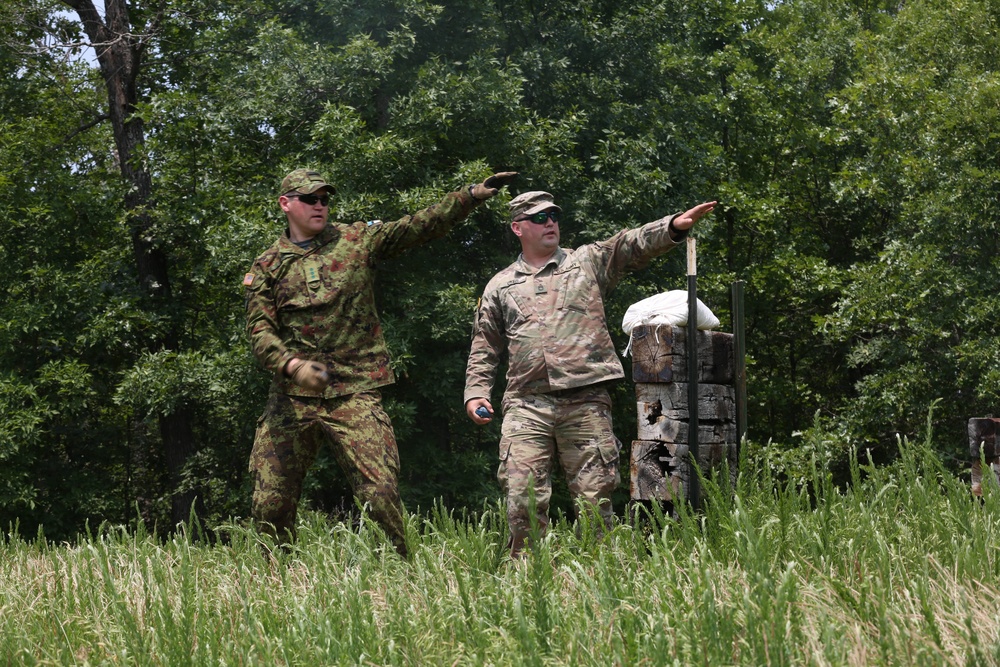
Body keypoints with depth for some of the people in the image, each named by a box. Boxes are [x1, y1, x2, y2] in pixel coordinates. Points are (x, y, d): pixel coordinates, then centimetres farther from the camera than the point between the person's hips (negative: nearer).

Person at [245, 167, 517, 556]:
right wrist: (293, 365, -21)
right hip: (291, 396, 1)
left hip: (353, 394, -1)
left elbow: (422, 225, 2)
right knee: (270, 502, 3)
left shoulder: (357, 241, 9)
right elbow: (259, 331, -1)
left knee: (381, 493, -12)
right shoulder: (267, 267, 9)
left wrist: (476, 193, -9)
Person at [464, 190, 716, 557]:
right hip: (526, 405, 1)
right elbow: (484, 348, 21)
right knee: (522, 499, -7)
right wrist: (476, 393, 8)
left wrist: (674, 226, -19)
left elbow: (631, 245, -2)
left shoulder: (588, 262, 14)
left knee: (594, 497, -2)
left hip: (585, 402, -1)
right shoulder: (499, 286, 18)